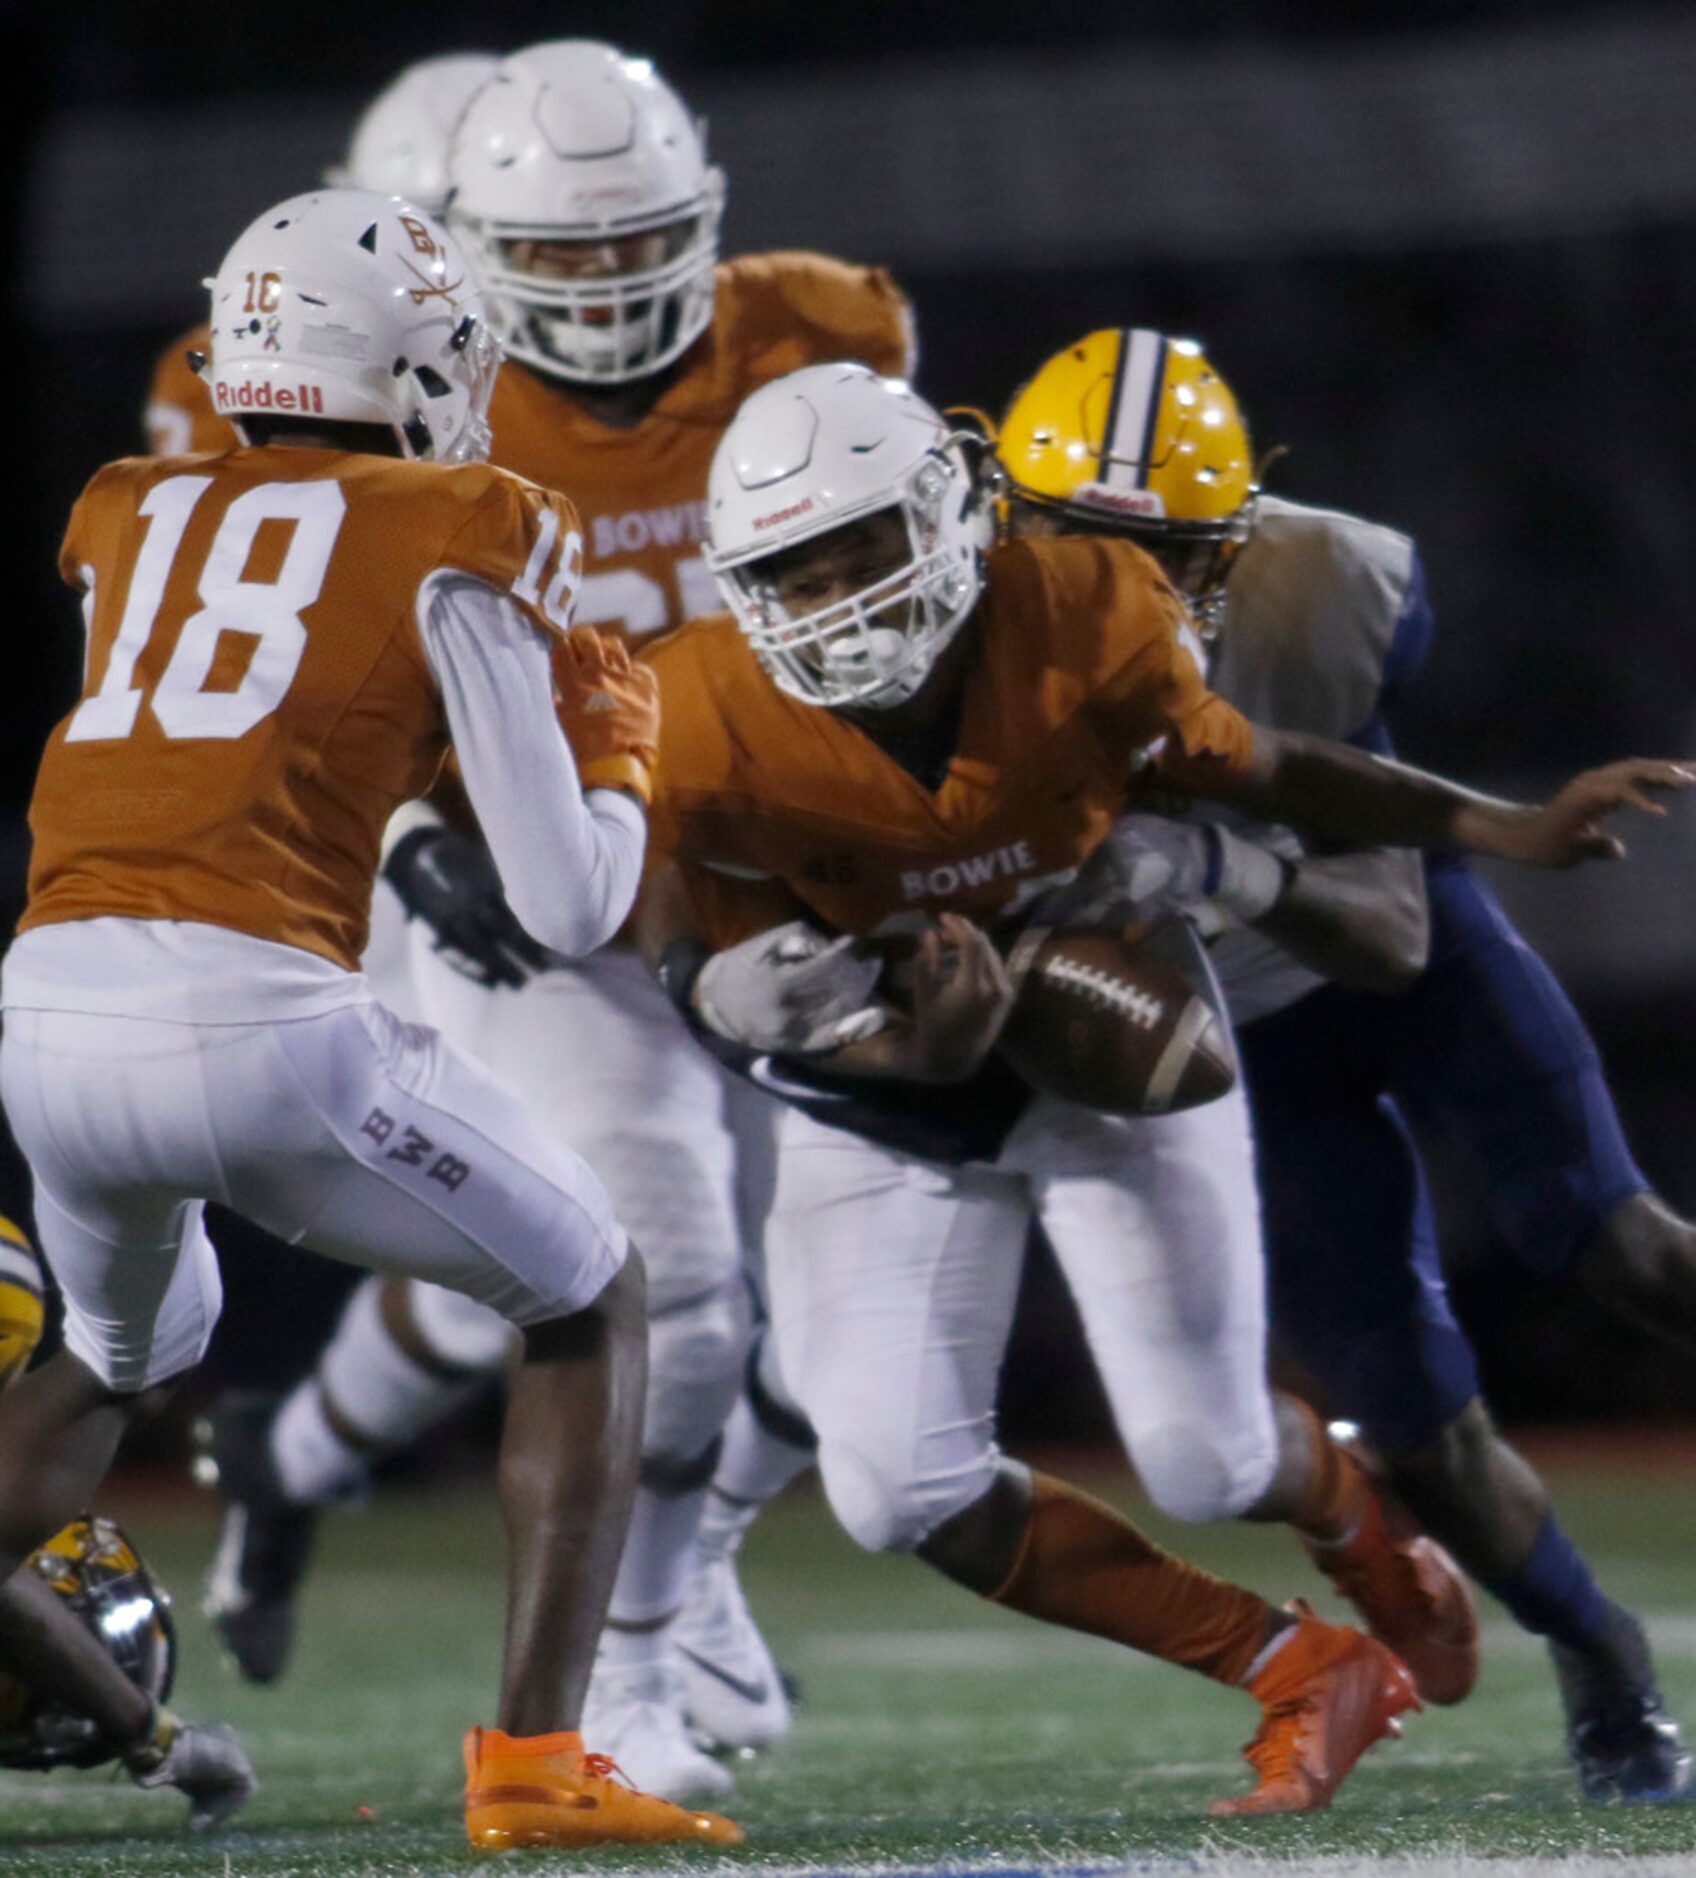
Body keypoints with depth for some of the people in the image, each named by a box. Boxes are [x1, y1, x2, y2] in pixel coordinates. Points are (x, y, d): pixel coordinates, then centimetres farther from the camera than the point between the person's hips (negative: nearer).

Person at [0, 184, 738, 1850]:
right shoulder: (467, 533, 8)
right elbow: (570, 907, 5)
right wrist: (614, 751, 25)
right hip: (260, 1023, -5)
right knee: (591, 1305, 20)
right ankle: (533, 1760, 9)